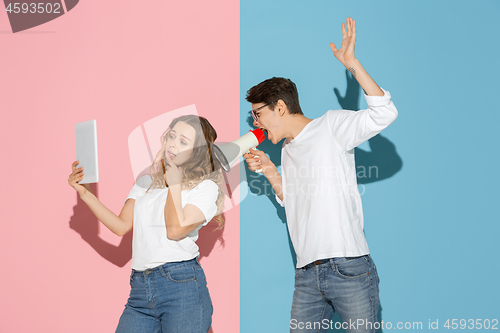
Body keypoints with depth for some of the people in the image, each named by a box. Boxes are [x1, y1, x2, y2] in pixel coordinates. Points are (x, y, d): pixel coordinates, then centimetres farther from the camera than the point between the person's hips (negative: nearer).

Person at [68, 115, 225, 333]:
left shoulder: (206, 187, 2)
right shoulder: (146, 183, 18)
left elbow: (176, 230, -10)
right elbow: (121, 226, 10)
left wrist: (174, 182, -4)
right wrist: (84, 193, 3)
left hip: (182, 285, -4)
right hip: (140, 290, 4)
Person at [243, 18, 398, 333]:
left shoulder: (331, 125, 1)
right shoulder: (288, 150, 22)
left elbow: (384, 113, -13)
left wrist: (353, 64, -17)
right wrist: (270, 171, 14)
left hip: (349, 268, -7)